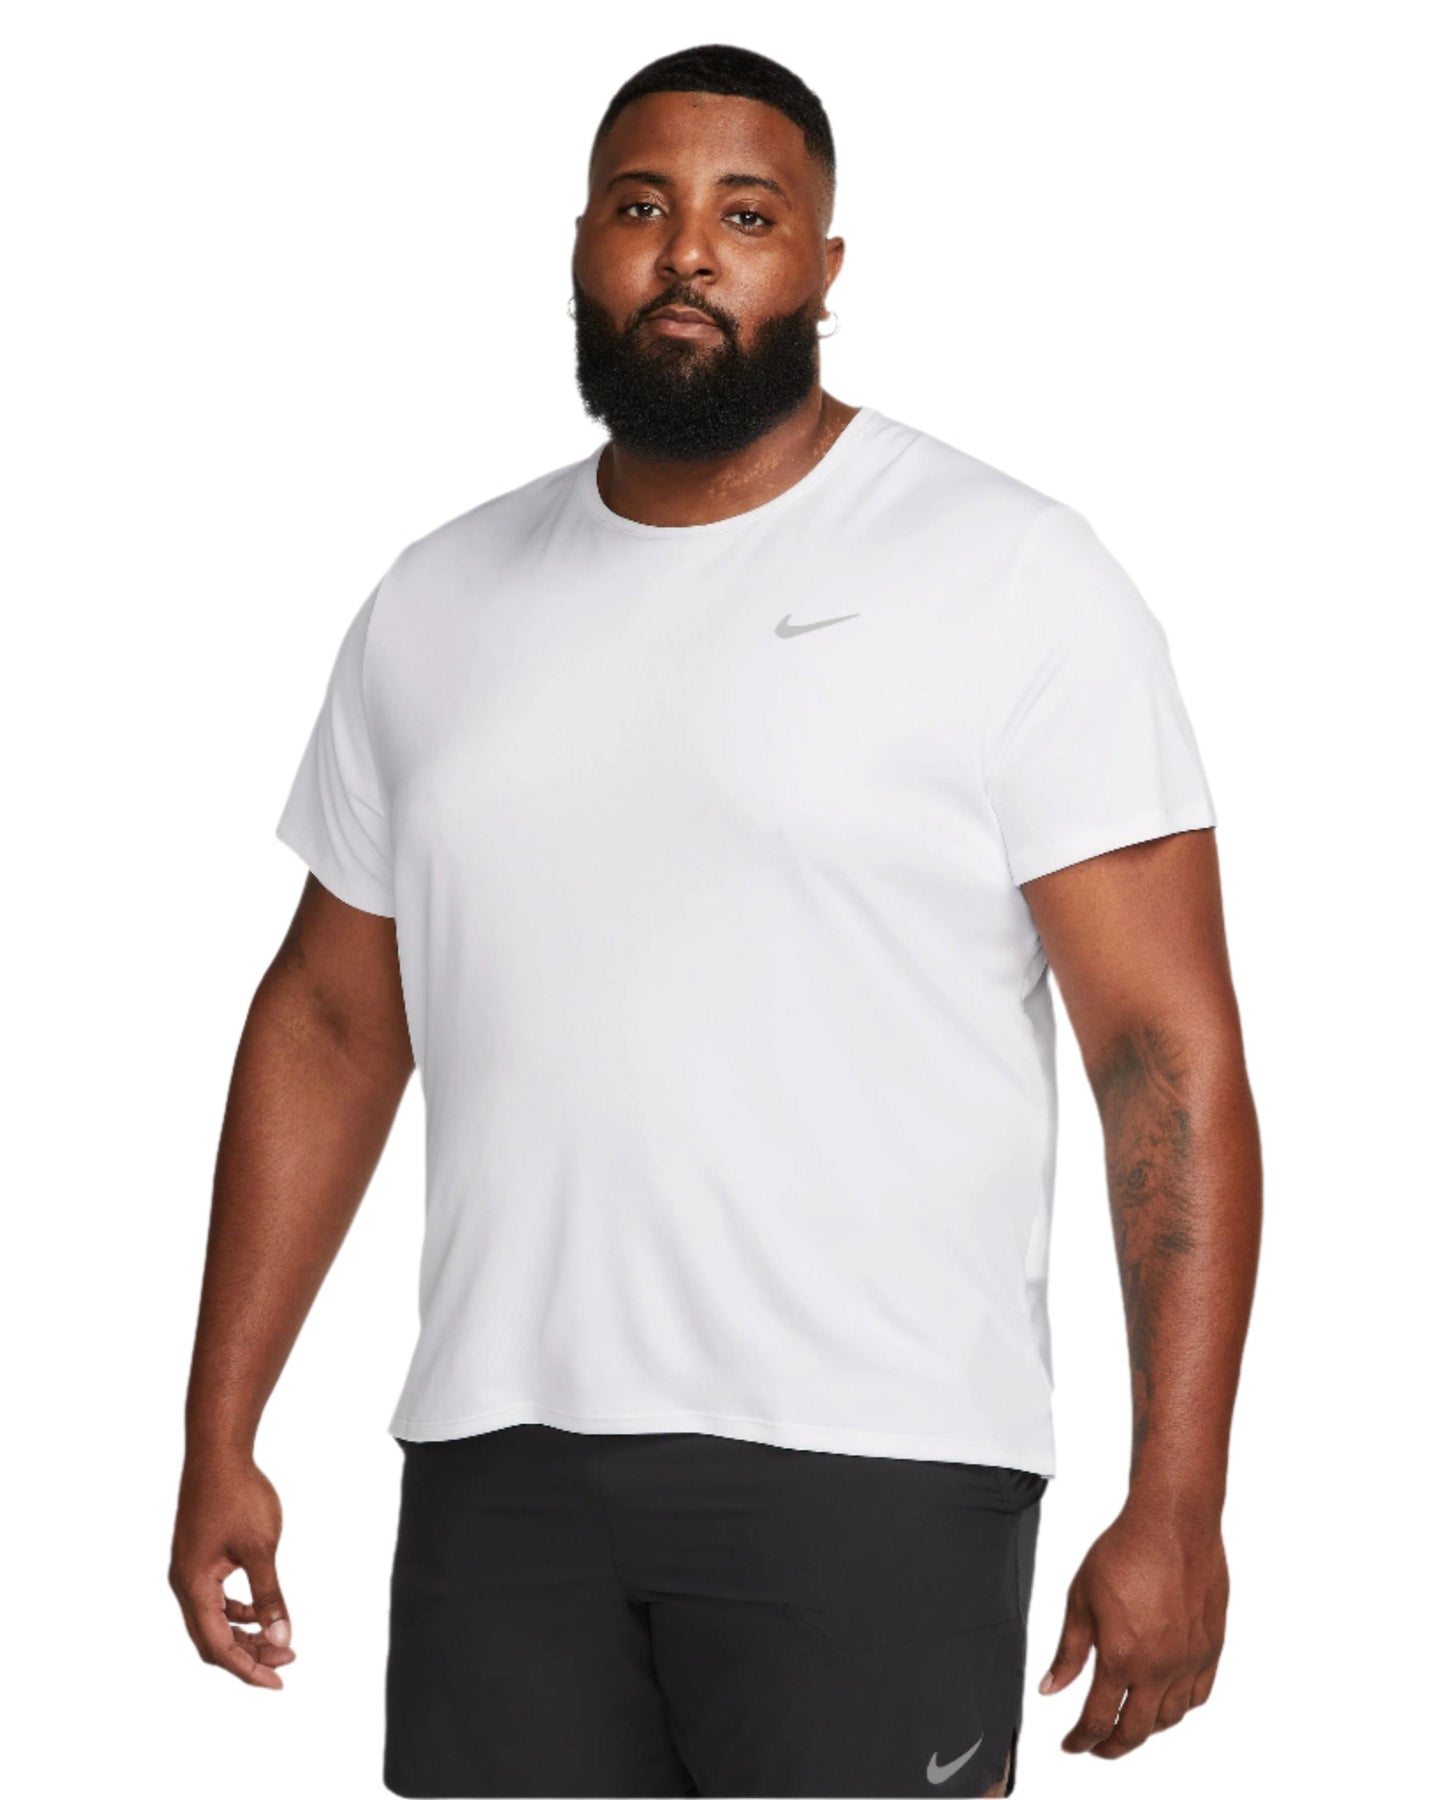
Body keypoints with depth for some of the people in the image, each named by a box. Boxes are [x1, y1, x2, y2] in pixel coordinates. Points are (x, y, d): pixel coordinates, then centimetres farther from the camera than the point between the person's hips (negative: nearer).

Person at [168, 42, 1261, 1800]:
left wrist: (1176, 1503, -14)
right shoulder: (438, 604, 12)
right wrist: (219, 1436, 12)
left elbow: (1167, 1046, -7)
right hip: (498, 1461, 4)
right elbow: (329, 1024, 17)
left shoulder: (1013, 578, -3)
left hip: (866, 1462, -4)